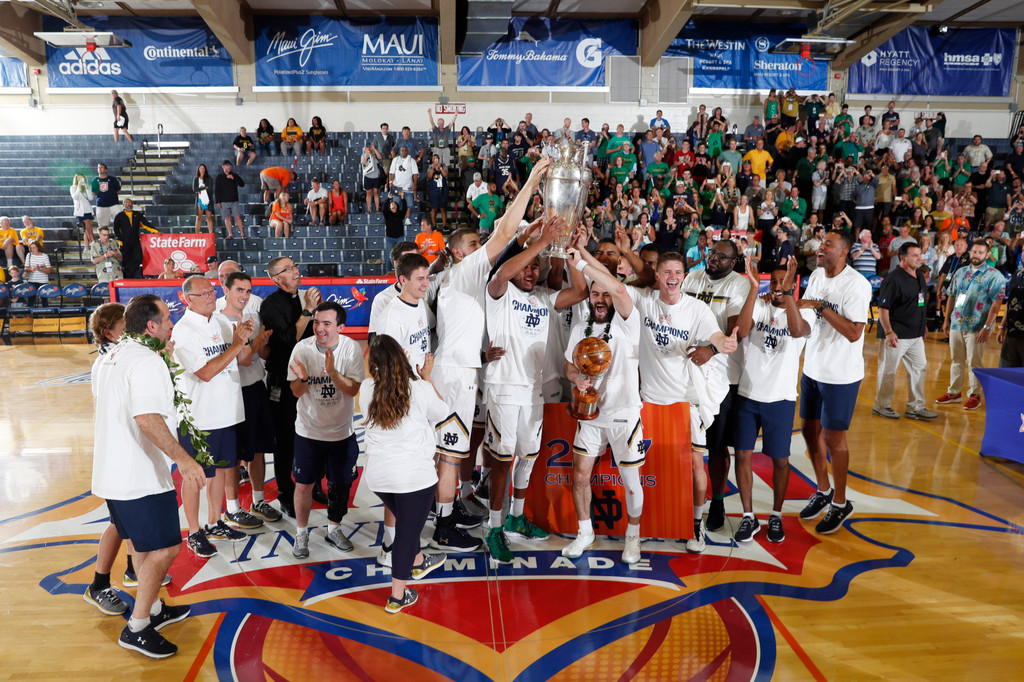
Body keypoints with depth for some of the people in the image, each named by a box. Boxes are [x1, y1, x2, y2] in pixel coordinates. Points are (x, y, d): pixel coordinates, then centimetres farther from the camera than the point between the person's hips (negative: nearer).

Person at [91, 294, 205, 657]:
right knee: (165, 548, 0)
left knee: (141, 543, 22)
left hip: (111, 473, 10)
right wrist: (184, 460, -34)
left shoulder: (107, 358, 10)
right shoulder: (147, 362, -20)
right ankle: (137, 628, 9)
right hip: (141, 477, -10)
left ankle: (153, 609, 36)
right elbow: (148, 418, -32)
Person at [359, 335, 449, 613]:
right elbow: (441, 413, 5)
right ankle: (397, 596, 21)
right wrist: (427, 378, 11)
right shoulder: (420, 390, -13)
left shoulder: (367, 389, -6)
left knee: (406, 521, 27)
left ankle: (418, 563, 50)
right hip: (414, 475, -4)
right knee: (408, 530, 11)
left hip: (378, 475, 4)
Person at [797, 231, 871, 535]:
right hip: (812, 369, 7)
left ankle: (840, 503, 24)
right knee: (810, 430, 15)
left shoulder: (856, 284, -19)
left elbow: (854, 332, -26)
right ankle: (823, 491, 36)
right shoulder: (816, 276, 5)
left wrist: (821, 306, -27)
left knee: (833, 438, 3)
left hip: (841, 375, -7)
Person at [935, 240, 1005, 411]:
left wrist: (987, 327, -16)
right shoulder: (960, 272, 12)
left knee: (974, 363, 2)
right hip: (956, 324, 5)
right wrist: (947, 320, 11)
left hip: (976, 327, -5)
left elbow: (997, 303, -11)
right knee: (956, 360, 13)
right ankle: (954, 392, 23)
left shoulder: (994, 276, -6)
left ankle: (975, 395, 13)